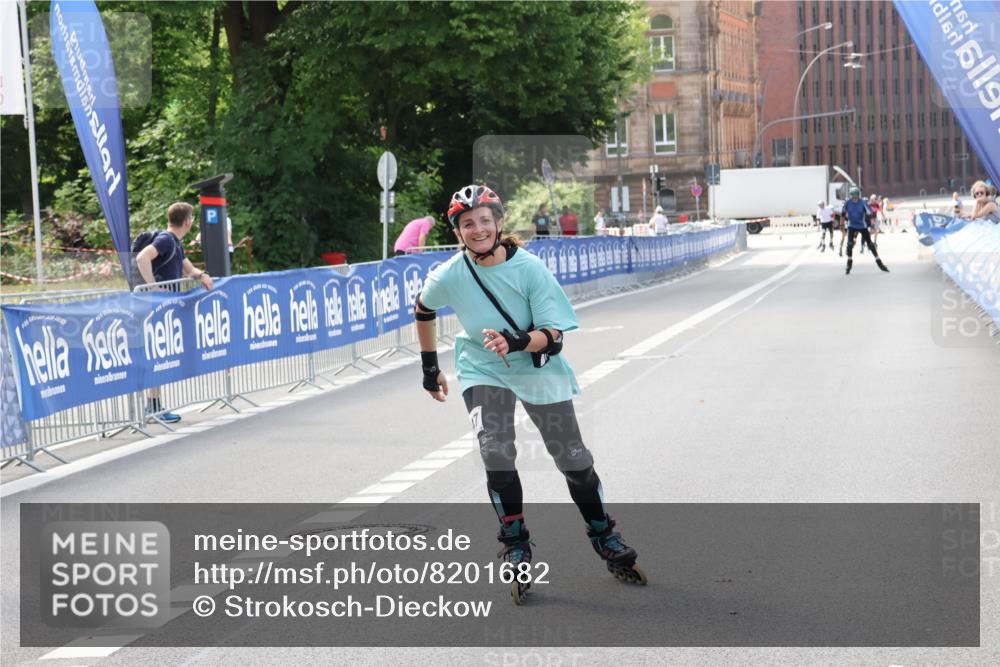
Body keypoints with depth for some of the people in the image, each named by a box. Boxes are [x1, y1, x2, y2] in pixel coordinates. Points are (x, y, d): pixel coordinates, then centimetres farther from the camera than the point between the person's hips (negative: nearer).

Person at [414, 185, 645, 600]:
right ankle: (515, 548, -4)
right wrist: (429, 366, 14)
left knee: (573, 459, 3)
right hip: (482, 371, 0)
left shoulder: (529, 268, -20)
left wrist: (517, 341, -40)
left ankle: (605, 539, 25)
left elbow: (553, 335, -20)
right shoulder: (449, 277, -15)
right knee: (496, 454, -22)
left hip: (539, 369, 0)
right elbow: (423, 310, 7)